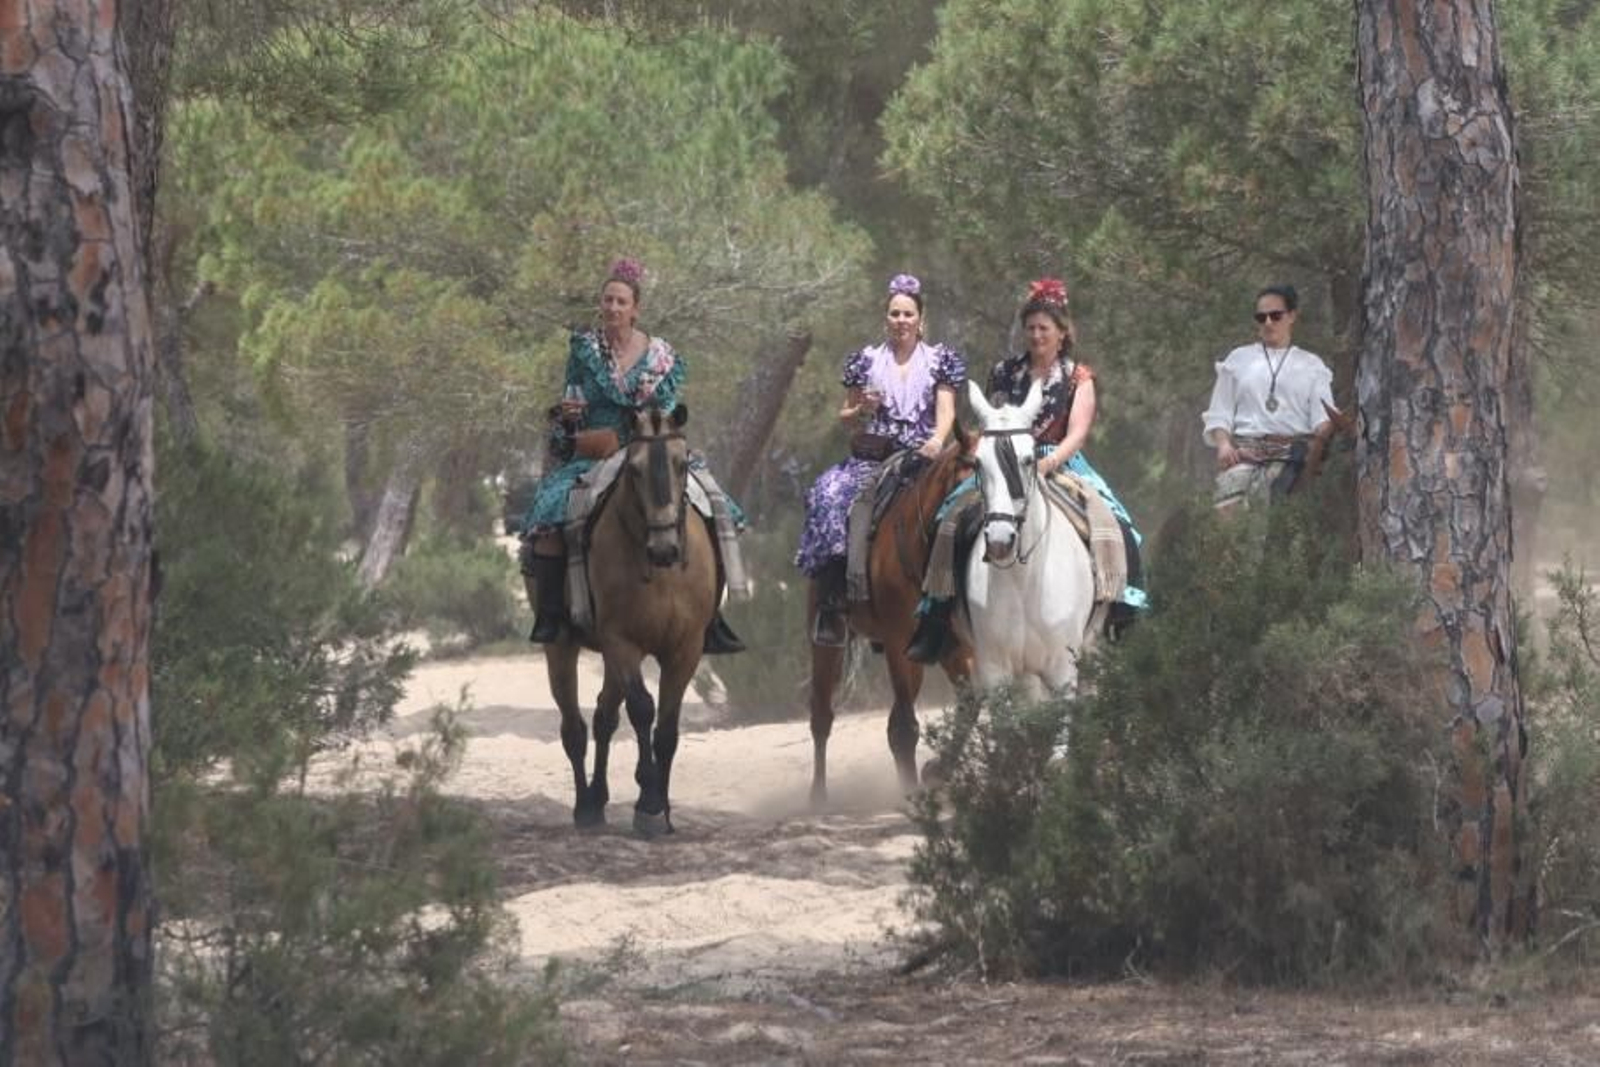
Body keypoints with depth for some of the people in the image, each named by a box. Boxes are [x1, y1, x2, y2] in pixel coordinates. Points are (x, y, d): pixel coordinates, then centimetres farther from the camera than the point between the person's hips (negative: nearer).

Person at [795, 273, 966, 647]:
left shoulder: (940, 360, 12)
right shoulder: (866, 361, 14)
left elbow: (946, 410, 2)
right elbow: (845, 416, 18)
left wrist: (938, 439, -18)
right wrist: (862, 410, -5)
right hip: (871, 458, 1)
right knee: (830, 496, -26)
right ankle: (834, 600, -26)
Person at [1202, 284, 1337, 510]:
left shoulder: (1312, 365, 20)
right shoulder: (1239, 359, 23)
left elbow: (1321, 416, 8)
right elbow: (1219, 413, 18)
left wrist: (1329, 430, -17)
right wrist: (1223, 444, -3)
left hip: (1291, 451, -1)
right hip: (1243, 448, 1)